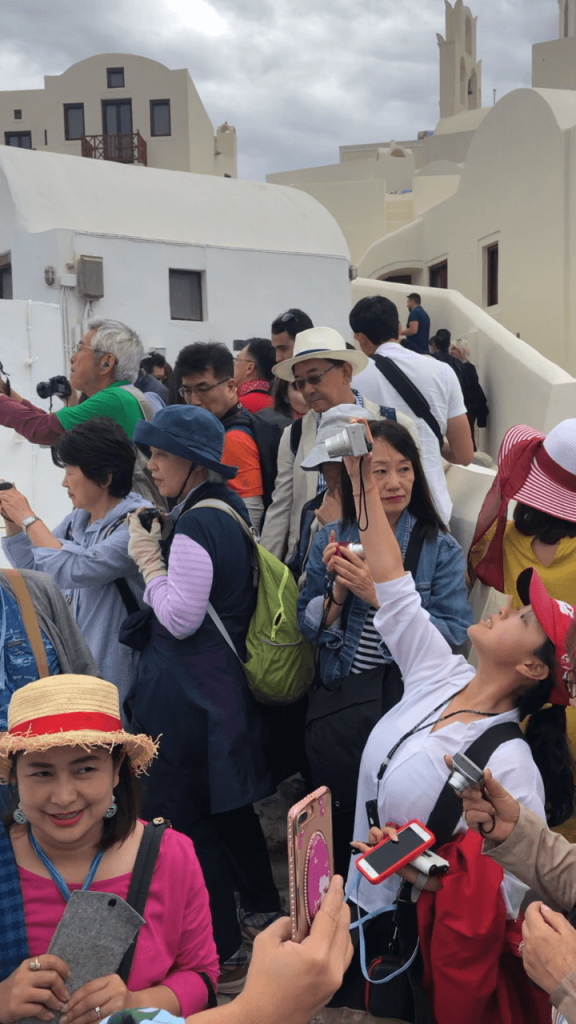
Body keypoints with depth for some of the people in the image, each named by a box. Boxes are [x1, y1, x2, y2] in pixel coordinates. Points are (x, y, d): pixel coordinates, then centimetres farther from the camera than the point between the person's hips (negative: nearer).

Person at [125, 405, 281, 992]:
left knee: (186, 817, 2)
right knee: (226, 803, 23)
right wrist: (156, 552, 8)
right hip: (226, 679, 10)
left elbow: (179, 618, -21)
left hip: (188, 695, -10)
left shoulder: (195, 527, -22)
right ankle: (262, 910, 40)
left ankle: (224, 955, 13)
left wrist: (148, 558, -12)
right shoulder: (229, 509, 8)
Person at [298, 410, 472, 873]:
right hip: (338, 705, 2)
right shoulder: (331, 541, 3)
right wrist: (339, 591, -16)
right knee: (340, 826, 8)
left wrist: (382, 595, -24)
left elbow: (454, 635, -15)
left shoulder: (440, 549, -5)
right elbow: (309, 627, 4)